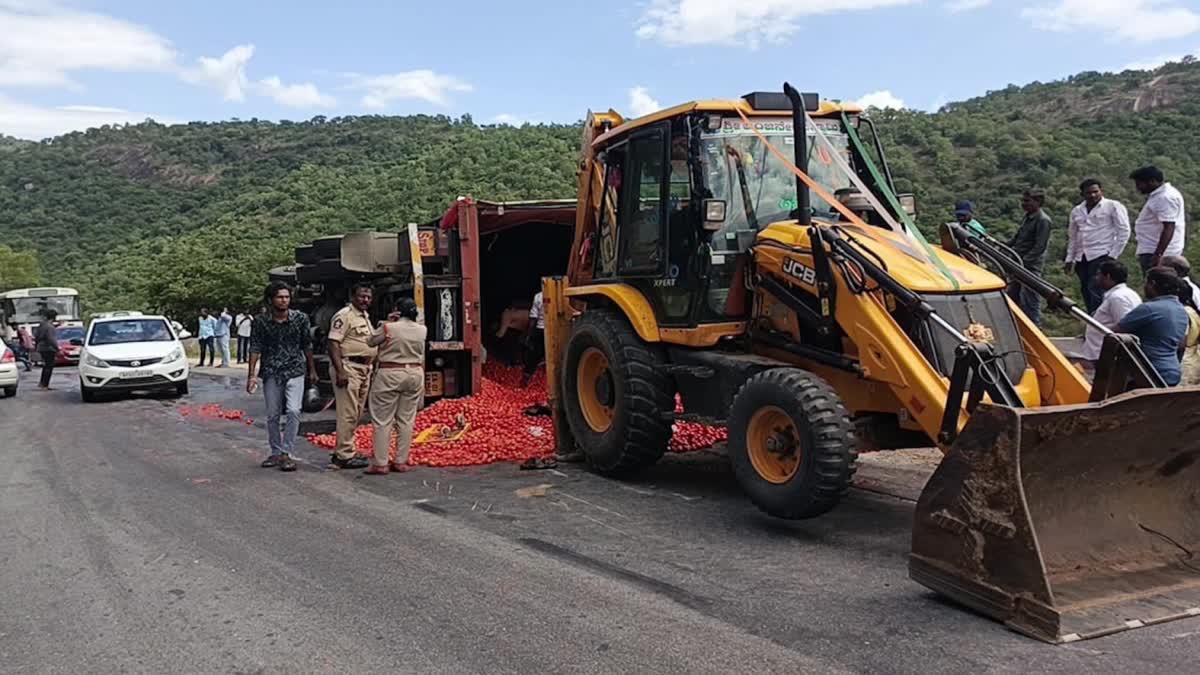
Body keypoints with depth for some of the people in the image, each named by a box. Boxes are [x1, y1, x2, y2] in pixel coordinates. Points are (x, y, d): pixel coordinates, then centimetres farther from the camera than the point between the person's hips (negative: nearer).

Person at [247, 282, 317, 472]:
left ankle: (286, 453, -7)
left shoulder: (300, 318, -3)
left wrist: (312, 370, 12)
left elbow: (307, 346, 7)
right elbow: (255, 348, -2)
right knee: (273, 415, 7)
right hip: (271, 373, 1)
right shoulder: (261, 321, -3)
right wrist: (252, 374, -8)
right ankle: (275, 453, 21)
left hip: (295, 371, -1)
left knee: (293, 411, -15)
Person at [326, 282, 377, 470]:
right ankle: (345, 456, -4)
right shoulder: (344, 316, -10)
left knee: (356, 414, 13)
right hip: (349, 367, -10)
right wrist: (340, 371, -24)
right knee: (348, 413, -9)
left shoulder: (365, 317, 19)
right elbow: (333, 343, -17)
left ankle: (341, 452, 22)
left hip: (364, 368, 10)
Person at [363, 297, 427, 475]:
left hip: (390, 375, -4)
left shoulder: (388, 327, -10)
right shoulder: (421, 330, 2)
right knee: (406, 420, 9)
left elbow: (370, 342, 4)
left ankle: (381, 464, 1)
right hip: (415, 375, 5)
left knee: (383, 421, 1)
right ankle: (401, 461, 13)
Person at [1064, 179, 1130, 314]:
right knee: (1086, 293, 5)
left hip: (1102, 256, -6)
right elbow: (1072, 236, 22)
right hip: (1082, 258, 6)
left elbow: (1124, 232, -3)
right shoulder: (1077, 211, 17)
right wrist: (1069, 259, 16)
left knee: (1096, 293, -16)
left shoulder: (1113, 206, 0)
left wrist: (1113, 255, -8)